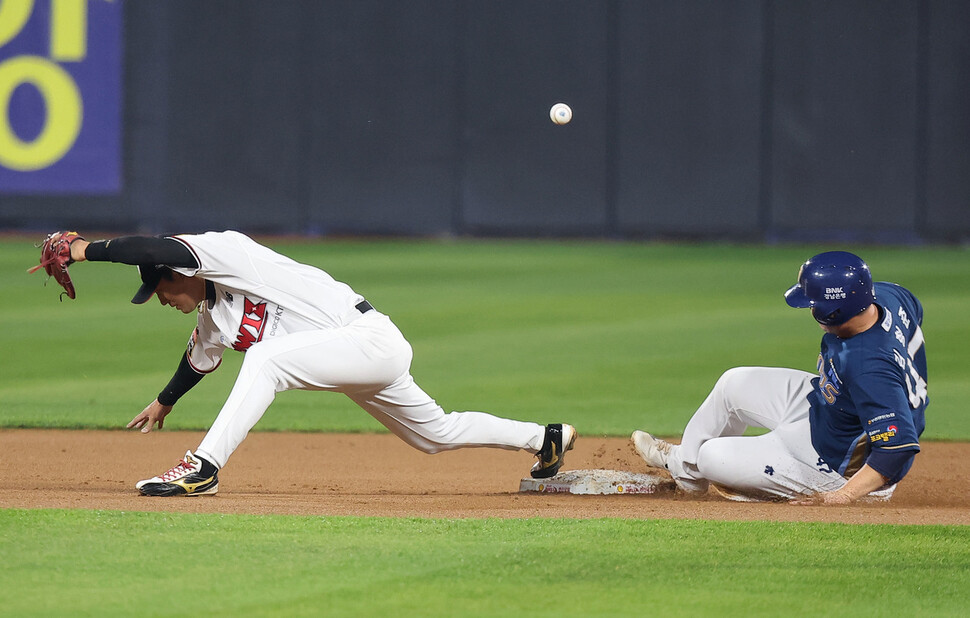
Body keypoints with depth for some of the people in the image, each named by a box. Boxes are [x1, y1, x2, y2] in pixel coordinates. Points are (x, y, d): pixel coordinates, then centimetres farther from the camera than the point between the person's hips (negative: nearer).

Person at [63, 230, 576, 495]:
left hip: (373, 339, -11)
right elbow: (198, 362, 35)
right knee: (435, 433, 21)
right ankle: (545, 439, 36)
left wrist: (88, 249, -25)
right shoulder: (212, 317, 14)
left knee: (267, 357, -27)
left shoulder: (228, 250, -14)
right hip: (359, 364, 11)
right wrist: (164, 402, 49)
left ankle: (204, 467, -29)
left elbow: (161, 249, -30)